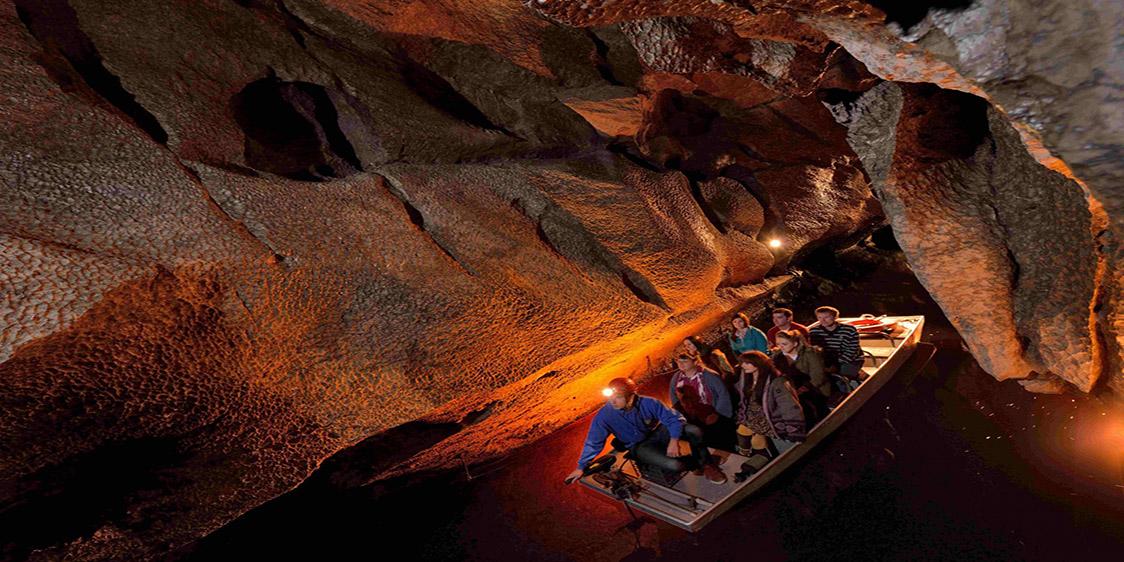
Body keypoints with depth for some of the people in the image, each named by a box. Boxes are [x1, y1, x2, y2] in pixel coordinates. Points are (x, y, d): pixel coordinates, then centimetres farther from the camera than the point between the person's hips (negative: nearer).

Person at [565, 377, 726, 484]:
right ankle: (699, 464, 7)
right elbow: (593, 442, -16)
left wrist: (674, 441, -31)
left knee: (694, 431, -25)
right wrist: (581, 467, -10)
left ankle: (706, 463, 4)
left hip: (658, 432, 1)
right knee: (674, 465, -28)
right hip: (639, 446, -1)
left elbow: (673, 418, -16)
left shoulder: (648, 403, -27)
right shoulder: (604, 416, -27)